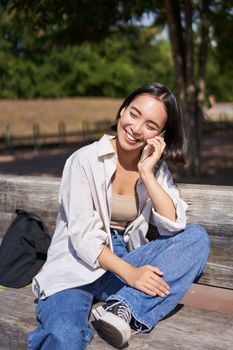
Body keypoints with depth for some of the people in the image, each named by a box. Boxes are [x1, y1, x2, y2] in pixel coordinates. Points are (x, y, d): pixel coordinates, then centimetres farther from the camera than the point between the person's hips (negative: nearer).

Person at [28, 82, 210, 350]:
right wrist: (129, 273, -25)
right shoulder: (85, 161, -7)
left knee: (197, 237, -20)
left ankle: (125, 309, -29)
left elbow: (173, 226, -6)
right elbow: (82, 236, -14)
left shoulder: (155, 167, 7)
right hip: (78, 267, -6)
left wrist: (146, 172, -12)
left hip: (128, 262, 6)